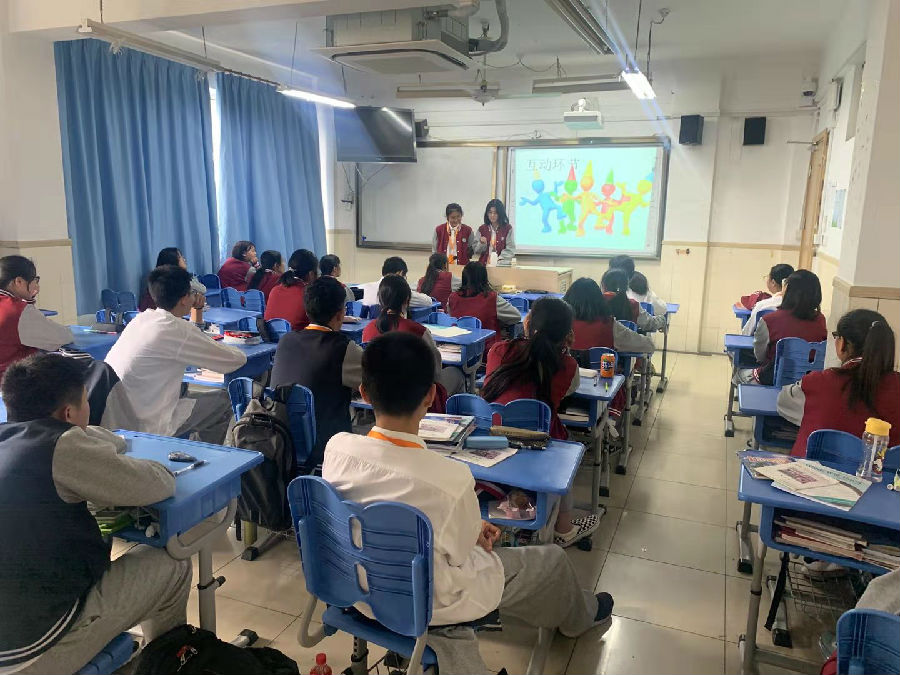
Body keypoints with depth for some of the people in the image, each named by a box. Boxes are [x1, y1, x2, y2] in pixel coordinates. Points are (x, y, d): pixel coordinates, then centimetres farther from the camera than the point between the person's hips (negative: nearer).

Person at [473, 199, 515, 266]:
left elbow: (510, 250, -1)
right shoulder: (482, 229, 10)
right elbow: (476, 251, 10)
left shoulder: (508, 228, 2)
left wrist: (499, 261, -12)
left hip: (501, 265, -2)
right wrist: (481, 244, -9)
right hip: (484, 265, 2)